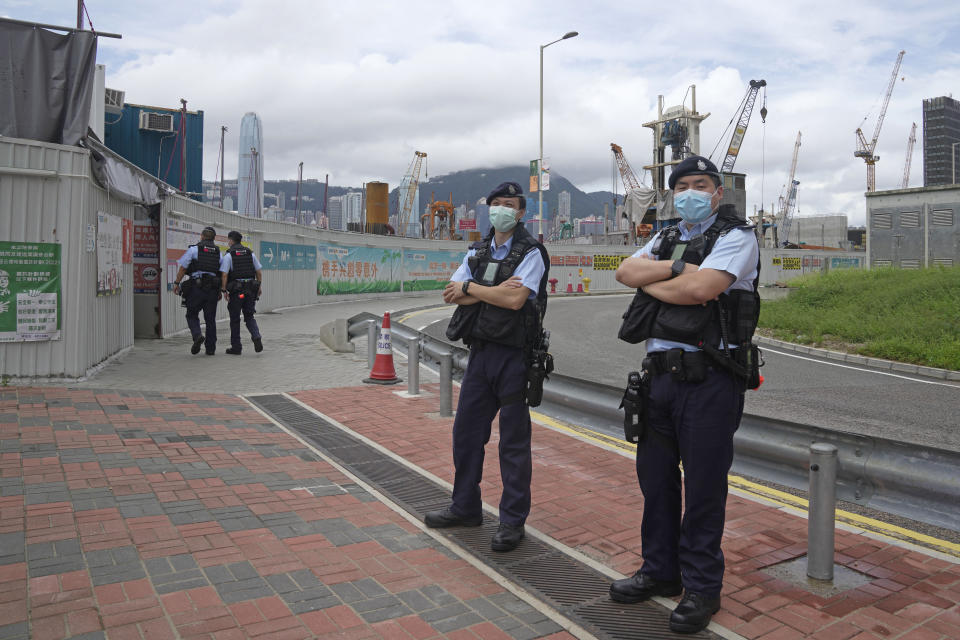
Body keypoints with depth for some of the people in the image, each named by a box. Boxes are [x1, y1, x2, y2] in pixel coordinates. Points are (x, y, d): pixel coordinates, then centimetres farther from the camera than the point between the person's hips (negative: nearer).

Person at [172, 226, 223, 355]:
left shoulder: (194, 249, 1)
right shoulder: (218, 252, 11)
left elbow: (183, 268, -3)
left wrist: (177, 283, 4)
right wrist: (220, 291, 16)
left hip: (196, 287, -3)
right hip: (213, 289, 3)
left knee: (192, 315, 10)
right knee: (210, 318, 8)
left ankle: (197, 335, -16)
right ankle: (210, 348, 9)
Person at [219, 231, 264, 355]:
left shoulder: (228, 254, -5)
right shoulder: (250, 253, 8)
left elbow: (224, 274, -12)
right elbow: (259, 271, 8)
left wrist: (224, 290, -6)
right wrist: (259, 286, 16)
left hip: (235, 290, -4)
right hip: (250, 289, 4)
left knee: (235, 319, 7)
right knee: (249, 317, 13)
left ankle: (236, 347, 11)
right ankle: (256, 337, -13)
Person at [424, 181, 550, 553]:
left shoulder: (531, 252, -4)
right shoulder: (478, 252, 15)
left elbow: (515, 299, -20)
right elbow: (452, 295, 3)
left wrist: (470, 287, -7)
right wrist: (493, 291, -11)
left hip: (513, 355, -6)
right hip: (480, 351, 6)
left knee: (513, 438, 1)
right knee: (466, 429, 11)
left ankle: (512, 520, 12)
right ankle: (465, 508, 27)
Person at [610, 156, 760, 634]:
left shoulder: (737, 237, -3)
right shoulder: (666, 239, 19)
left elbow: (698, 289, -20)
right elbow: (625, 271, 2)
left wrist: (651, 285, -4)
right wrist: (675, 265, -12)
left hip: (708, 379, -7)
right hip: (659, 374, 7)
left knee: (703, 487, 1)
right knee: (655, 476, 14)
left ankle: (702, 588, 17)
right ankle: (660, 571, 31)